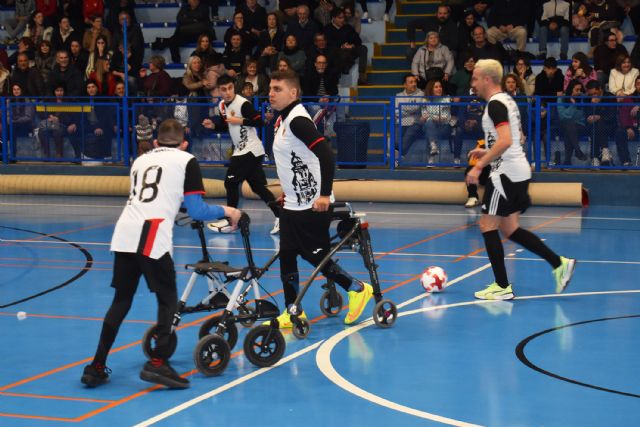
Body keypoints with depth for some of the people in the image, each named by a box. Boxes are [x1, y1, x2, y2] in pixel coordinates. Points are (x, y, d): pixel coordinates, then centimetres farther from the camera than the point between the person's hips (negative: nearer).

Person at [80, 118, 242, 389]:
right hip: (152, 239, -5)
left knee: (121, 300, 13)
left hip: (123, 234, 5)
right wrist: (226, 211, 21)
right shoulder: (186, 161, 11)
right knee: (168, 299, 7)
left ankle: (97, 367, 13)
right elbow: (196, 211, 5)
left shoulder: (141, 160, 26)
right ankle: (158, 363, -5)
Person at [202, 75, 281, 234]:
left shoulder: (243, 104, -17)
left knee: (231, 182, -5)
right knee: (257, 186, 7)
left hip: (251, 150, -9)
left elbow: (259, 122, -20)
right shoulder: (222, 105, 9)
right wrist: (213, 125, 5)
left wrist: (240, 121, -22)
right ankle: (280, 216, 8)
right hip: (241, 150, 9)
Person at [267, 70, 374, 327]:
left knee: (315, 256, -2)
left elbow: (326, 154, -26)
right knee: (286, 256, 7)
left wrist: (324, 195, -27)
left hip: (312, 206, -9)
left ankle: (357, 289, 17)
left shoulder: (298, 120, -18)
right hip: (293, 204, 9)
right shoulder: (283, 120, 11)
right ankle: (293, 312, 14)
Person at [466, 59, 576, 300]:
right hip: (519, 171, 10)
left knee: (488, 225, -2)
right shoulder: (507, 100, 16)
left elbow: (505, 141, -26)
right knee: (509, 229, 13)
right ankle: (559, 264, 10)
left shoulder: (495, 104, -15)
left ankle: (502, 287, 1)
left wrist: (479, 166, -24)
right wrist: (487, 152, 23)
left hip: (506, 173, -10)